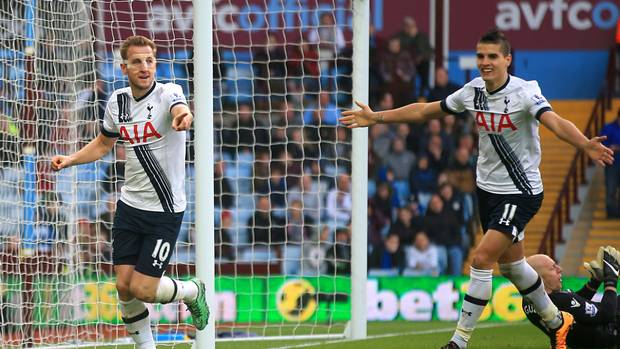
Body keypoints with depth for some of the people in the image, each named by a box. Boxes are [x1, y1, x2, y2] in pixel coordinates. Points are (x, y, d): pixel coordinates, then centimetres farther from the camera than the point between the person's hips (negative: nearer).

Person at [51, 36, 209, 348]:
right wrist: (70, 159, 3)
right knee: (124, 286, 0)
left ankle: (192, 291, 23)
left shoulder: (168, 93, -15)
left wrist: (183, 117, -65)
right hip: (130, 205, 5)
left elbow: (180, 110, -41)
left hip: (166, 211, -5)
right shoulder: (117, 101, 2)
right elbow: (103, 143, 20)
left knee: (143, 288, -7)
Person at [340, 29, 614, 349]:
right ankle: (556, 321, 40)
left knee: (482, 259, -16)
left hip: (521, 192, -7)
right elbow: (425, 110, 11)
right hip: (488, 188, 7)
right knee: (510, 263, 18)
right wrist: (376, 117, 12)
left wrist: (584, 144, -57)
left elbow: (555, 122, -38)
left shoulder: (524, 92, -20)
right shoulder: (473, 91, -3)